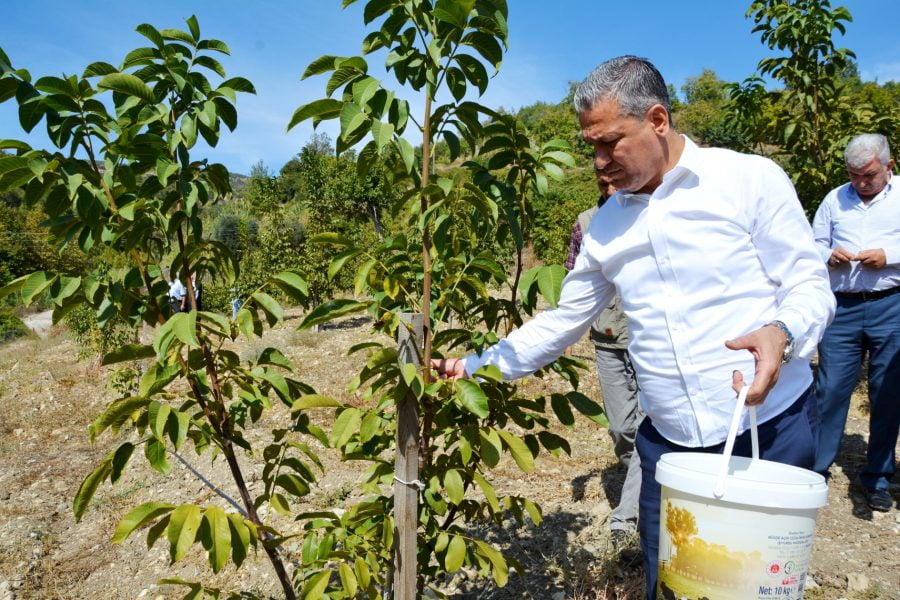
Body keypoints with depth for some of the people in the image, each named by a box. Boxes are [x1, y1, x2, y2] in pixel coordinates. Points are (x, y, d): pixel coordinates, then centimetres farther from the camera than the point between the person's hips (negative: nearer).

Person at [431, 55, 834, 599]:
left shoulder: (751, 179, -6)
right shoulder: (605, 226, 7)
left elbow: (810, 284, -4)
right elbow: (561, 322, 10)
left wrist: (781, 332, -27)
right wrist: (476, 366, 3)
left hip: (774, 429, -3)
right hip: (669, 444, 4)